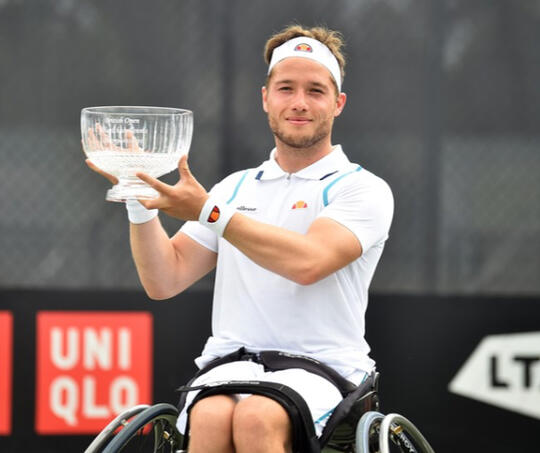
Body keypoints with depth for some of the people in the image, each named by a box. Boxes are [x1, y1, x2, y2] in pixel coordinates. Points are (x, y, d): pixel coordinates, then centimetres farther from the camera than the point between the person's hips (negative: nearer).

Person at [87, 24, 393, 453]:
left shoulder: (363, 189, 4)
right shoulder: (235, 188, 20)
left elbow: (308, 263, -16)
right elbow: (165, 281, 15)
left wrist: (208, 212, -17)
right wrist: (140, 202, -1)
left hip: (320, 369, -3)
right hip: (230, 366, 3)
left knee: (256, 417, -37)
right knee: (211, 418, -33)